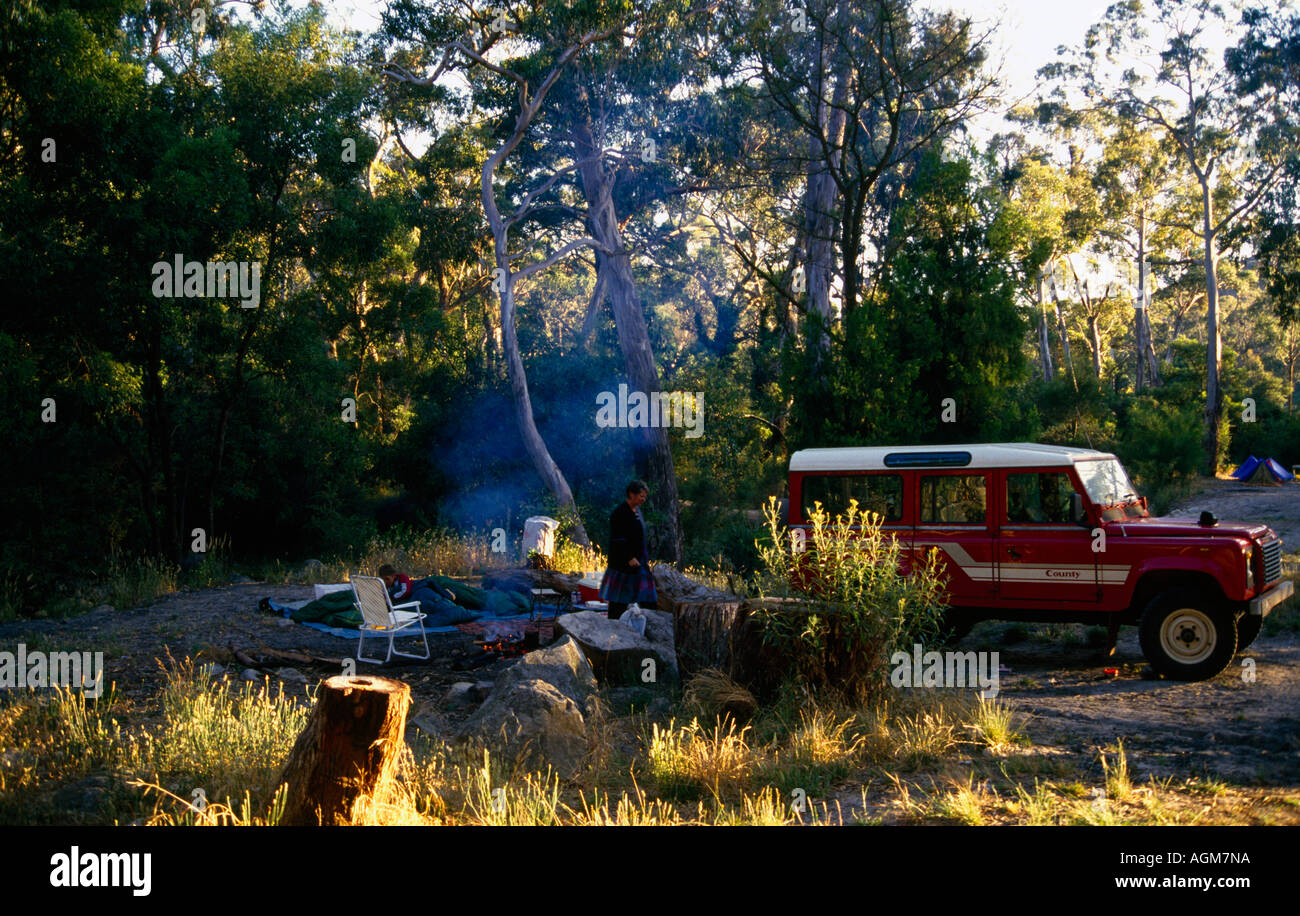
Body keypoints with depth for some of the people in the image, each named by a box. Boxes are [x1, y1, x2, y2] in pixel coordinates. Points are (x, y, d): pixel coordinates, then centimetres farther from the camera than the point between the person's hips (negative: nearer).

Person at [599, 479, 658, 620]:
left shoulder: (637, 510, 12)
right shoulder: (620, 513, -15)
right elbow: (617, 540, -19)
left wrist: (645, 558, 18)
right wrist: (629, 558, -21)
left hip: (639, 561, 9)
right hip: (623, 563, -9)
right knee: (619, 601, -1)